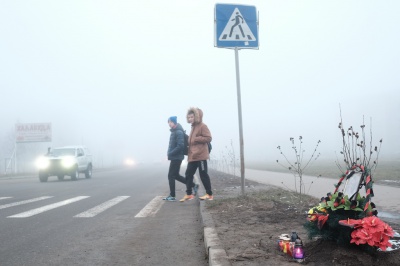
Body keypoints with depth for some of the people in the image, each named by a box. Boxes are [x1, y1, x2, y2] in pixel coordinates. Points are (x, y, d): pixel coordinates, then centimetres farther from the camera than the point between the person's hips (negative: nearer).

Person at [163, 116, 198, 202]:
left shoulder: (179, 132, -14)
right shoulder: (173, 132, 15)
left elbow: (180, 146, -23)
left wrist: (170, 153, -19)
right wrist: (170, 153, 8)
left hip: (177, 157, -10)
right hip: (175, 157, 10)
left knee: (171, 175, -4)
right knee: (176, 175, 14)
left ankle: (172, 196, 3)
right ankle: (194, 185, 21)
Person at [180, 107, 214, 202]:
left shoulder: (202, 126, -7)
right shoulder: (193, 127, 19)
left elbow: (208, 138, -16)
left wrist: (196, 139, -17)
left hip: (200, 155, -9)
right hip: (192, 156, 9)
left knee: (203, 175, -3)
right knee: (188, 174, 6)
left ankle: (209, 194, 7)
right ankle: (189, 194, 12)